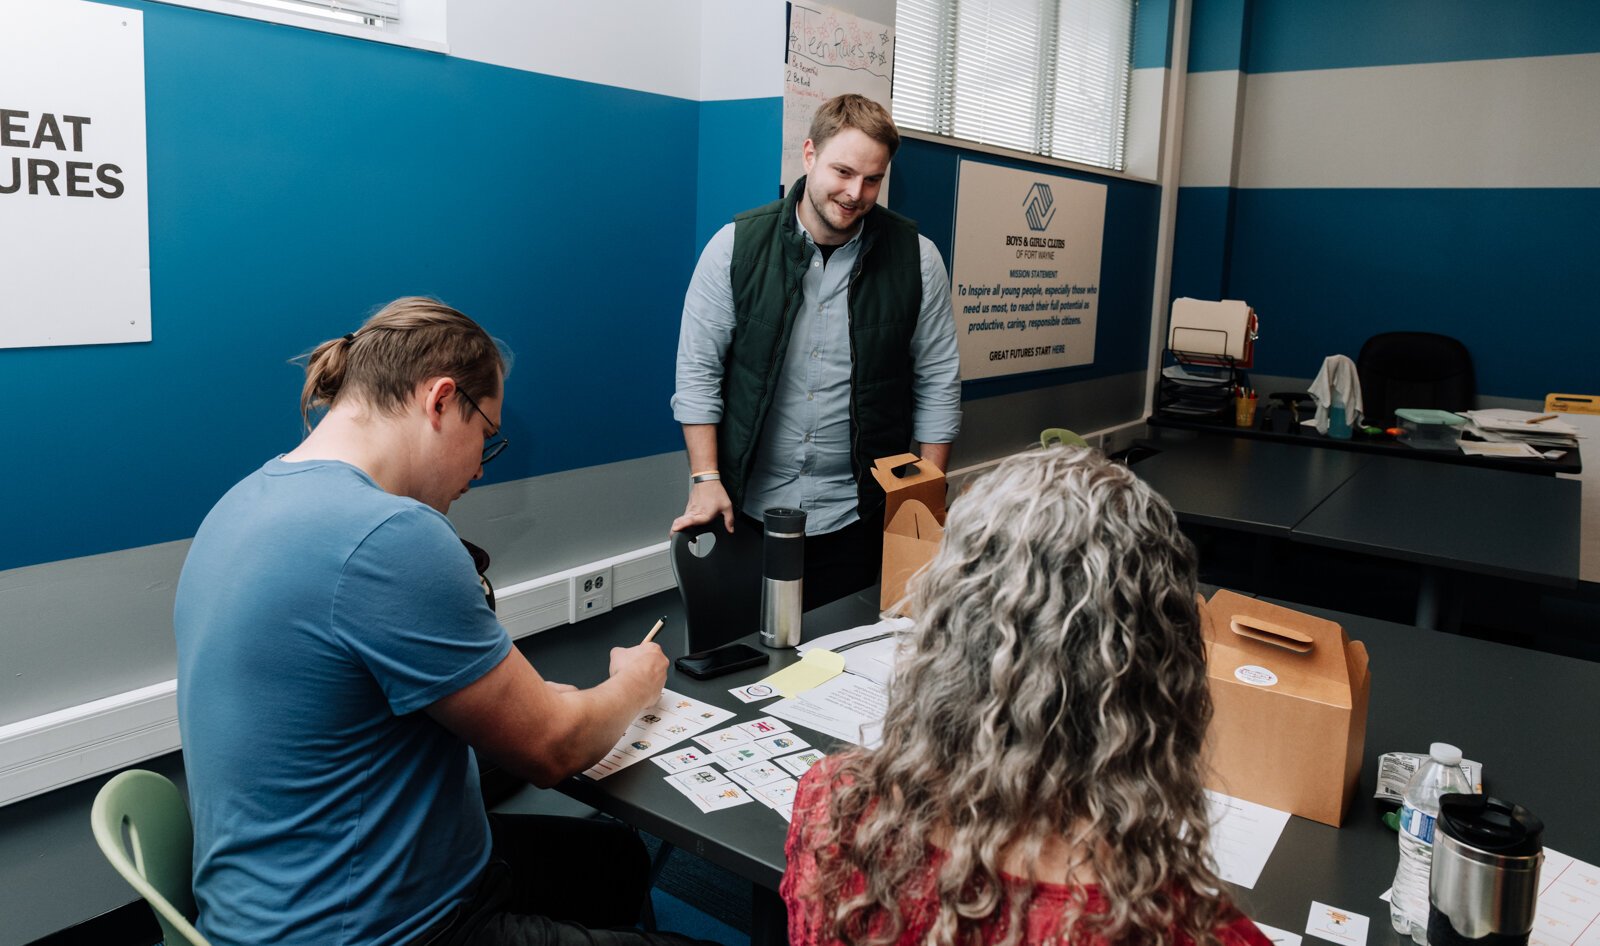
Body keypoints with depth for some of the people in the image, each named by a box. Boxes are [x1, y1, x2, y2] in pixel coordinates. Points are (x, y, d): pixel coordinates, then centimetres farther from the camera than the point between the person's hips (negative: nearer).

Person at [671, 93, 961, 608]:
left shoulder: (915, 257, -3)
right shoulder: (736, 244, -4)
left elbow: (938, 382, 1)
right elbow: (698, 368, -2)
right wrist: (705, 480, -8)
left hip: (857, 519, 0)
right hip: (747, 509, 0)